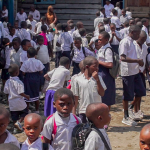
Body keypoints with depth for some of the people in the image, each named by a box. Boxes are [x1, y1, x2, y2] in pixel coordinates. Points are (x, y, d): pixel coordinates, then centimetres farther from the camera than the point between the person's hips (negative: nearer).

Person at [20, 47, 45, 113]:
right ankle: (37, 110, 25)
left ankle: (27, 110, 17)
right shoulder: (38, 62, -8)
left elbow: (23, 73, -14)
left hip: (28, 79, -3)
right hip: (36, 79, 3)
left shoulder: (25, 63, -16)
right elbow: (41, 72, -5)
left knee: (28, 94, 10)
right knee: (36, 95, 16)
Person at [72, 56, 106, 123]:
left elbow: (102, 94, -7)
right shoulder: (78, 80, -2)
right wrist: (74, 114, 0)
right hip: (83, 112, -1)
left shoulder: (98, 78, 1)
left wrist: (97, 79, -13)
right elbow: (75, 98, 2)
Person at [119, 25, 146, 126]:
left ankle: (130, 108, 29)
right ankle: (126, 118, 14)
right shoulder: (125, 42, -13)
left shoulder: (132, 43, 15)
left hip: (135, 71, 9)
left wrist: (139, 61, 4)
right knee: (128, 95, 1)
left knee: (141, 92, 10)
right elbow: (123, 58, -23)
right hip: (127, 72, -9)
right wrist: (138, 60, -22)